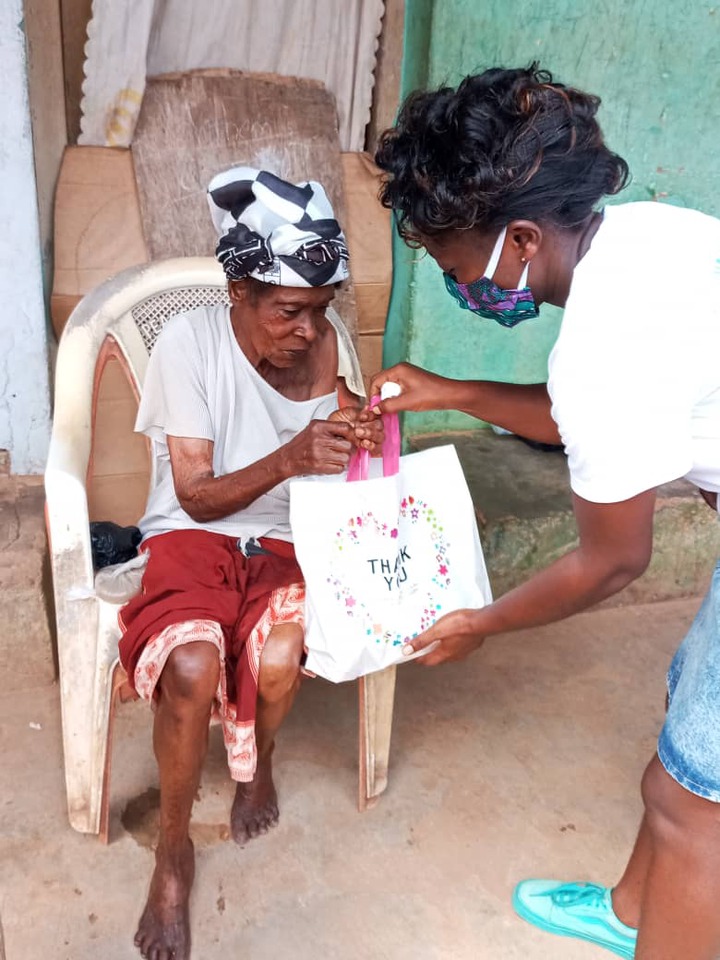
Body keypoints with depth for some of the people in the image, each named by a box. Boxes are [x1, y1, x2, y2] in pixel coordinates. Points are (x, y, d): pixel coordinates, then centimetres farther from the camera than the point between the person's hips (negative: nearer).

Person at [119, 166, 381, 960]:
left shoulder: (327, 344, -3)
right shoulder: (188, 342, -13)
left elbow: (339, 473, 3)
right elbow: (196, 496, -13)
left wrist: (358, 437, -21)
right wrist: (288, 458, -30)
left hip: (287, 543, 2)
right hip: (194, 537, -2)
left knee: (277, 661, -29)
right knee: (191, 668, -32)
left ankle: (257, 760, 11)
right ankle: (173, 850, -1)